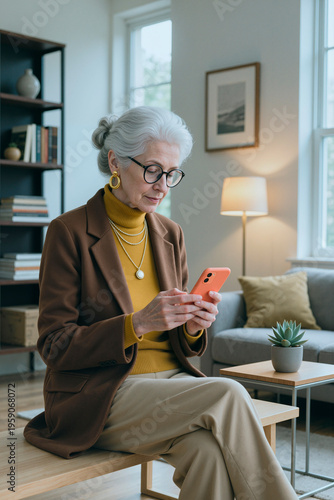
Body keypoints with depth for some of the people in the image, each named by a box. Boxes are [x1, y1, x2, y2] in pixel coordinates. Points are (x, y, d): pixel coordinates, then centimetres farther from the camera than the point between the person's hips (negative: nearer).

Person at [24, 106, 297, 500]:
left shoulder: (170, 235, 10)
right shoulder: (70, 232, -8)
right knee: (228, 396, -28)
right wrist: (137, 324, -24)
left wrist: (192, 326, -9)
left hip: (170, 379, 5)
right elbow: (54, 345, -10)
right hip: (97, 394, -5)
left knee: (209, 449, -29)